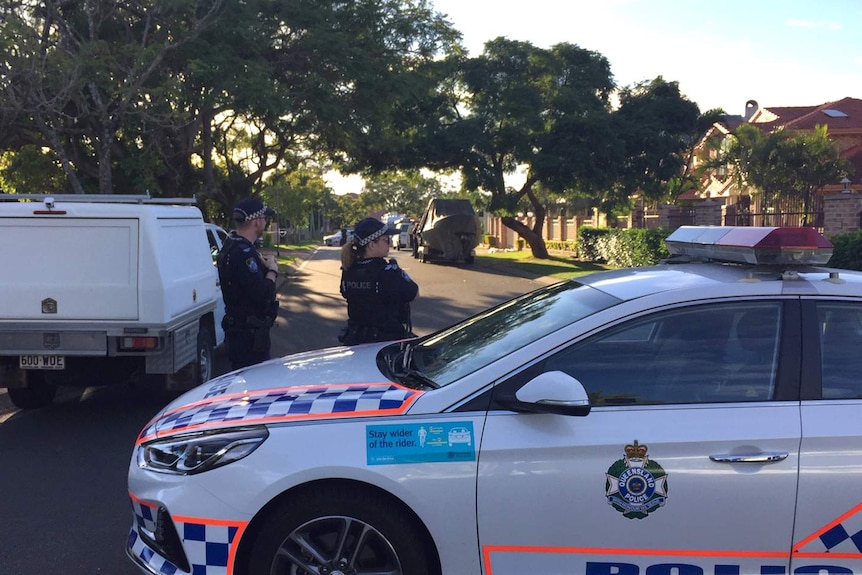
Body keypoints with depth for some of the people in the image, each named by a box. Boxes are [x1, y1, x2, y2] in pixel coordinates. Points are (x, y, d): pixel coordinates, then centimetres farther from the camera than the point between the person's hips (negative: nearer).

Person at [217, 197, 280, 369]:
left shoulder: (232, 246, 13)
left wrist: (264, 266, 2)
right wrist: (272, 270, -11)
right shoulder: (243, 253, -21)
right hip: (249, 335, -11)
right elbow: (263, 295, -27)